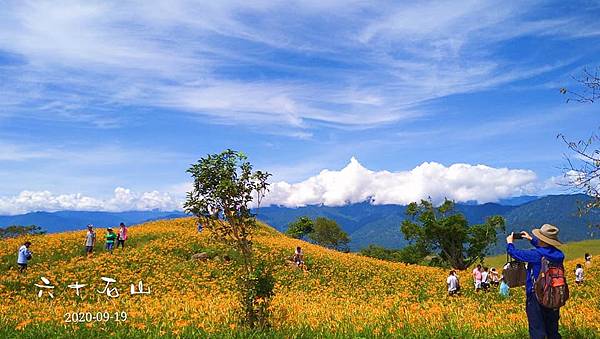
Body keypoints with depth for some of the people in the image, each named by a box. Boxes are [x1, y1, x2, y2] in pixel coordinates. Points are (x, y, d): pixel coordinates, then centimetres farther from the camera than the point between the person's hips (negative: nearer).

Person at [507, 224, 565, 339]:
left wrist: (509, 243, 10)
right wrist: (531, 239, 26)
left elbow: (515, 253, -9)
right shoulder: (558, 254, -3)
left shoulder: (536, 255, -22)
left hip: (536, 296, -6)